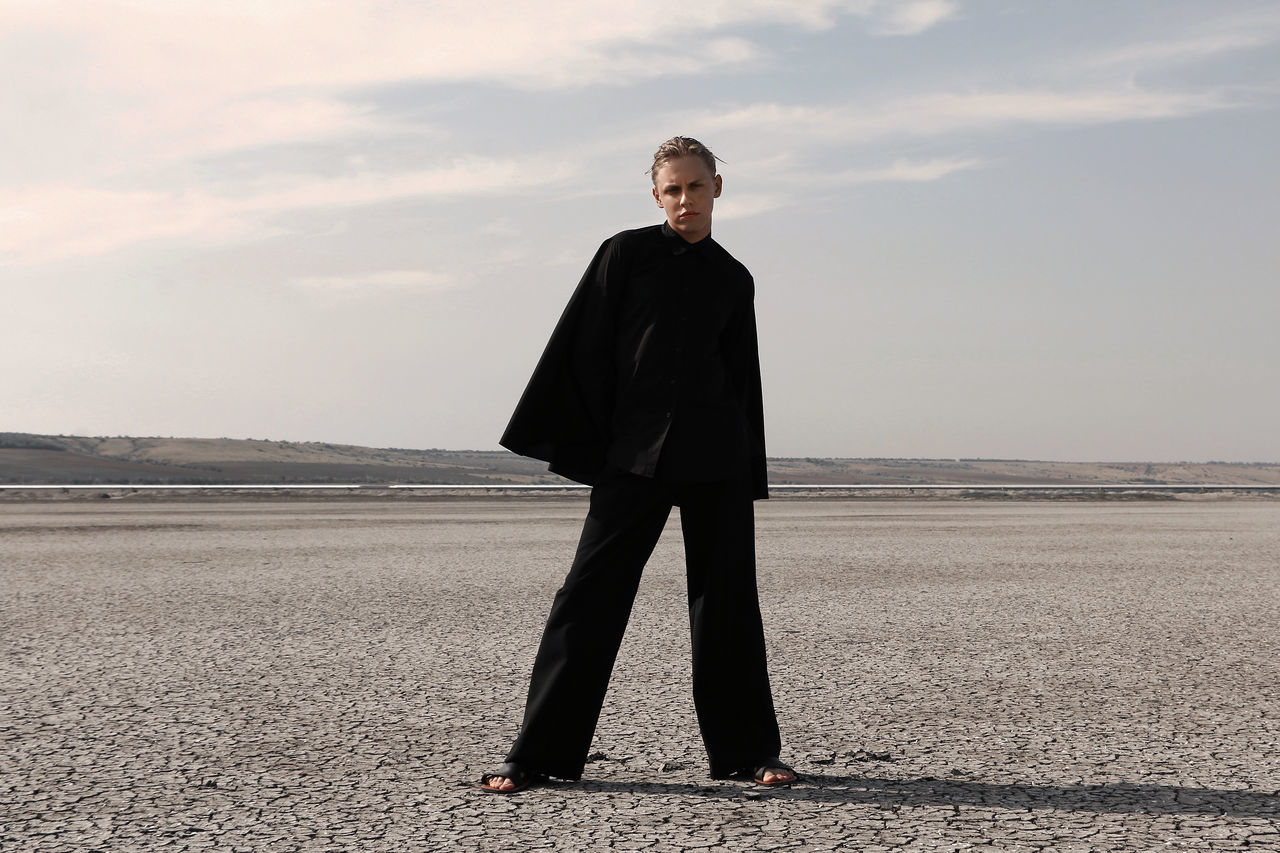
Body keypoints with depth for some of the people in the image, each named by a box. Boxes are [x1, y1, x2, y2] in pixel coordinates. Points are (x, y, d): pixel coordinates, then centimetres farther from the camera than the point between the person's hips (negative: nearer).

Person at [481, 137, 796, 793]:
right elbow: (585, 351, 2)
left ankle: (746, 752, 17)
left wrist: (751, 477, 12)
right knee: (590, 596, -5)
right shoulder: (625, 254, 5)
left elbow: (743, 379, 16)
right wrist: (583, 447, -4)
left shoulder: (733, 279, 13)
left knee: (727, 602, 6)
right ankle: (539, 754, 1)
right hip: (634, 455, -2)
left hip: (716, 456, 3)